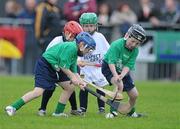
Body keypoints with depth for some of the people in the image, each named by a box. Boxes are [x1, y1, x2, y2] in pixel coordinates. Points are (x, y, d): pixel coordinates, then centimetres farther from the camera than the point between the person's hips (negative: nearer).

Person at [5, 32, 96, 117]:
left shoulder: (75, 52, 12)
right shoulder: (70, 47, -20)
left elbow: (74, 72, 13)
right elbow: (64, 67, -20)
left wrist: (80, 82, -2)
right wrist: (72, 78, -8)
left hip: (55, 69, 10)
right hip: (44, 66, -10)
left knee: (70, 87, 8)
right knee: (38, 91, -21)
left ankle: (58, 112, 12)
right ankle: (13, 107, -17)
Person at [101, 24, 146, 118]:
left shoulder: (135, 51, -12)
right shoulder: (116, 45, -28)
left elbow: (128, 65, -21)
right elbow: (111, 62, -34)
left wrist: (121, 76, -38)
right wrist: (115, 76, -47)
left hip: (123, 71, 6)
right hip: (109, 68, -6)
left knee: (134, 95, 8)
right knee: (119, 85, -33)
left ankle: (131, 112, 36)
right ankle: (113, 110, -25)